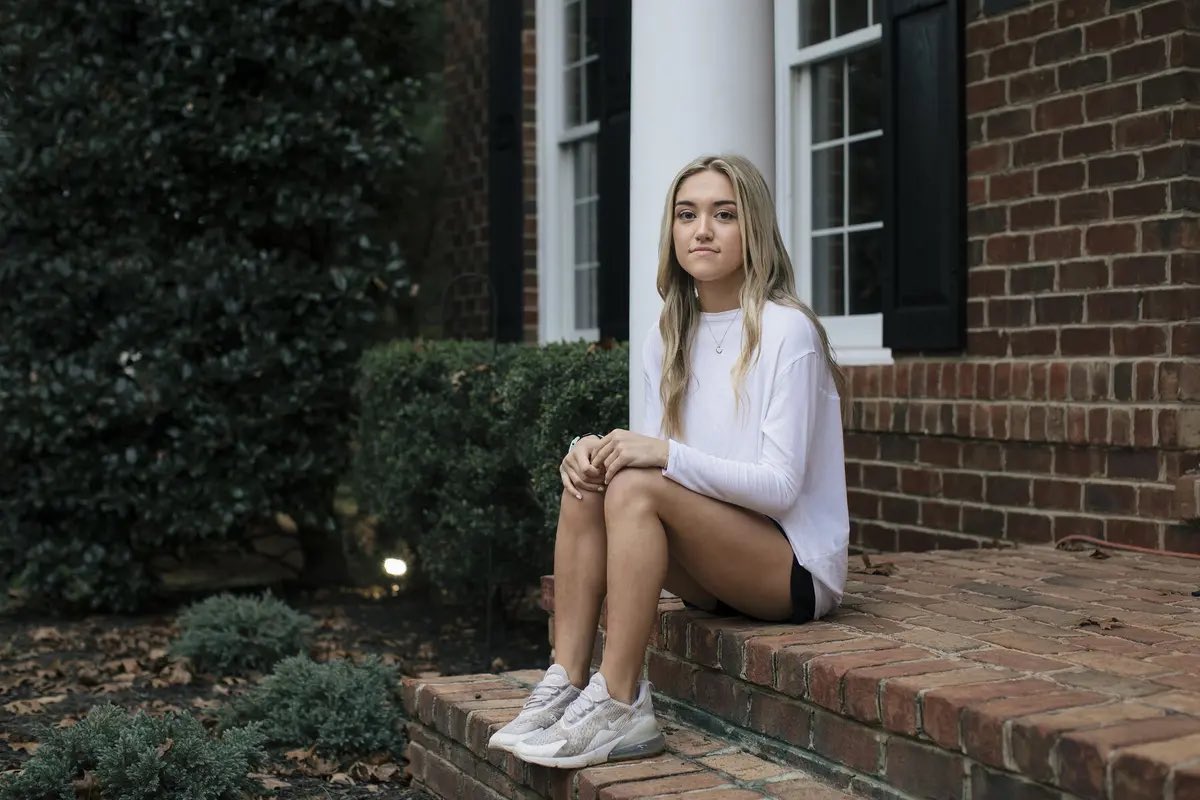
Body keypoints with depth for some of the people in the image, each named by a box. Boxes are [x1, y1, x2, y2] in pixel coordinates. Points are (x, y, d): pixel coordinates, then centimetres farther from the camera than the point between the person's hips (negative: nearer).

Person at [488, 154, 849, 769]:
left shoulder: (787, 331, -13)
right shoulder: (667, 341, 7)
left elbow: (781, 485, -18)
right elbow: (654, 458, 6)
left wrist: (667, 455, -29)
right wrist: (596, 450, -16)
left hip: (798, 568, -6)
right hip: (715, 574, 7)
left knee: (637, 488, -27)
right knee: (588, 481, -15)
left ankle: (618, 708, -24)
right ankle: (565, 686, -17)